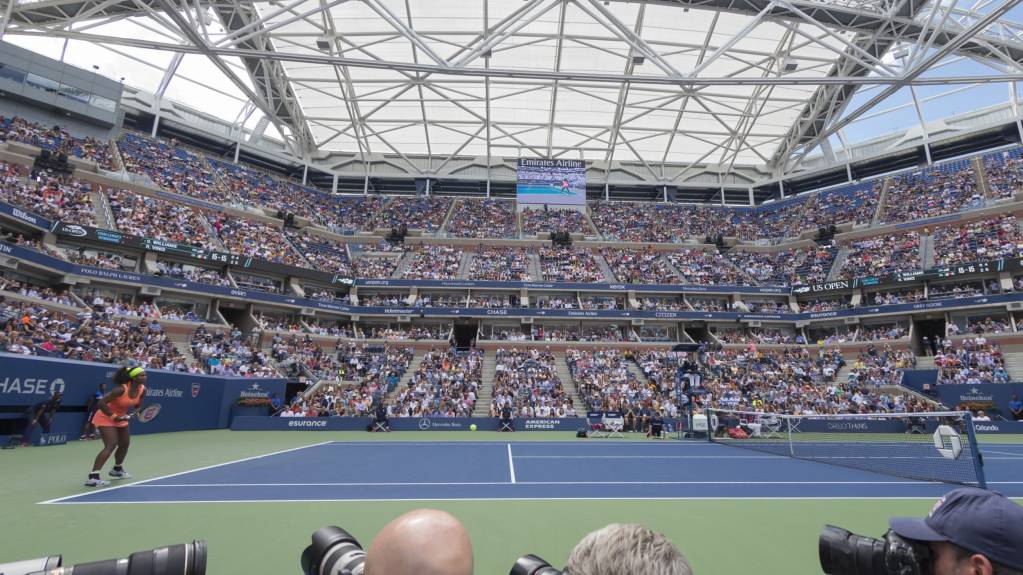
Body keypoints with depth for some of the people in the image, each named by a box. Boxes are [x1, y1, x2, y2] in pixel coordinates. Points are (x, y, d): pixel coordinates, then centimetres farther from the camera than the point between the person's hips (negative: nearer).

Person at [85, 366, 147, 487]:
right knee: (111, 445, -23)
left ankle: (117, 470, 42)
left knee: (125, 444, 18)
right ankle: (93, 478, -22)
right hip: (106, 418, -8)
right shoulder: (121, 389, -32)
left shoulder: (143, 390, -11)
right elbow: (101, 403, -29)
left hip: (121, 419, 8)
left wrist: (132, 413, -14)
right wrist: (113, 416, -25)